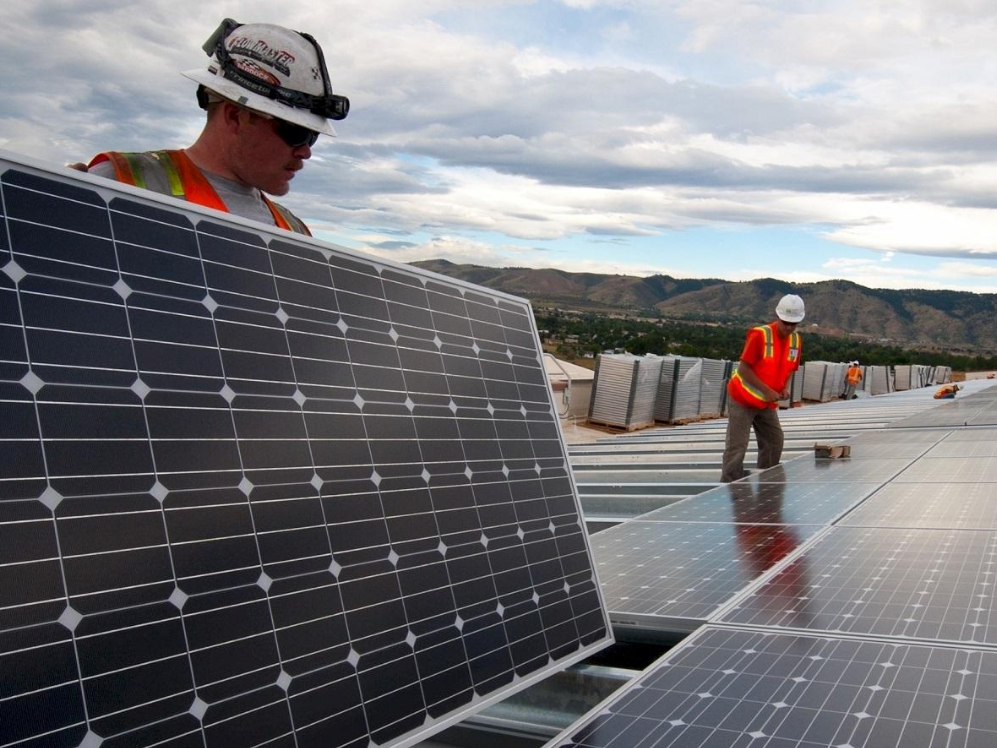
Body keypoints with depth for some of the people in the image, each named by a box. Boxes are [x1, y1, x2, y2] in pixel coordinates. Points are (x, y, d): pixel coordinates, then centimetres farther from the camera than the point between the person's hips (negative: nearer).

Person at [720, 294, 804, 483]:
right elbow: (744, 369, -20)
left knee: (775, 441, 10)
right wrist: (767, 390, -24)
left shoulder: (796, 341, 0)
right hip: (742, 398, -7)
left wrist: (785, 388, -7)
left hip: (767, 403, 7)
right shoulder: (759, 335, -21)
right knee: (737, 446, -9)